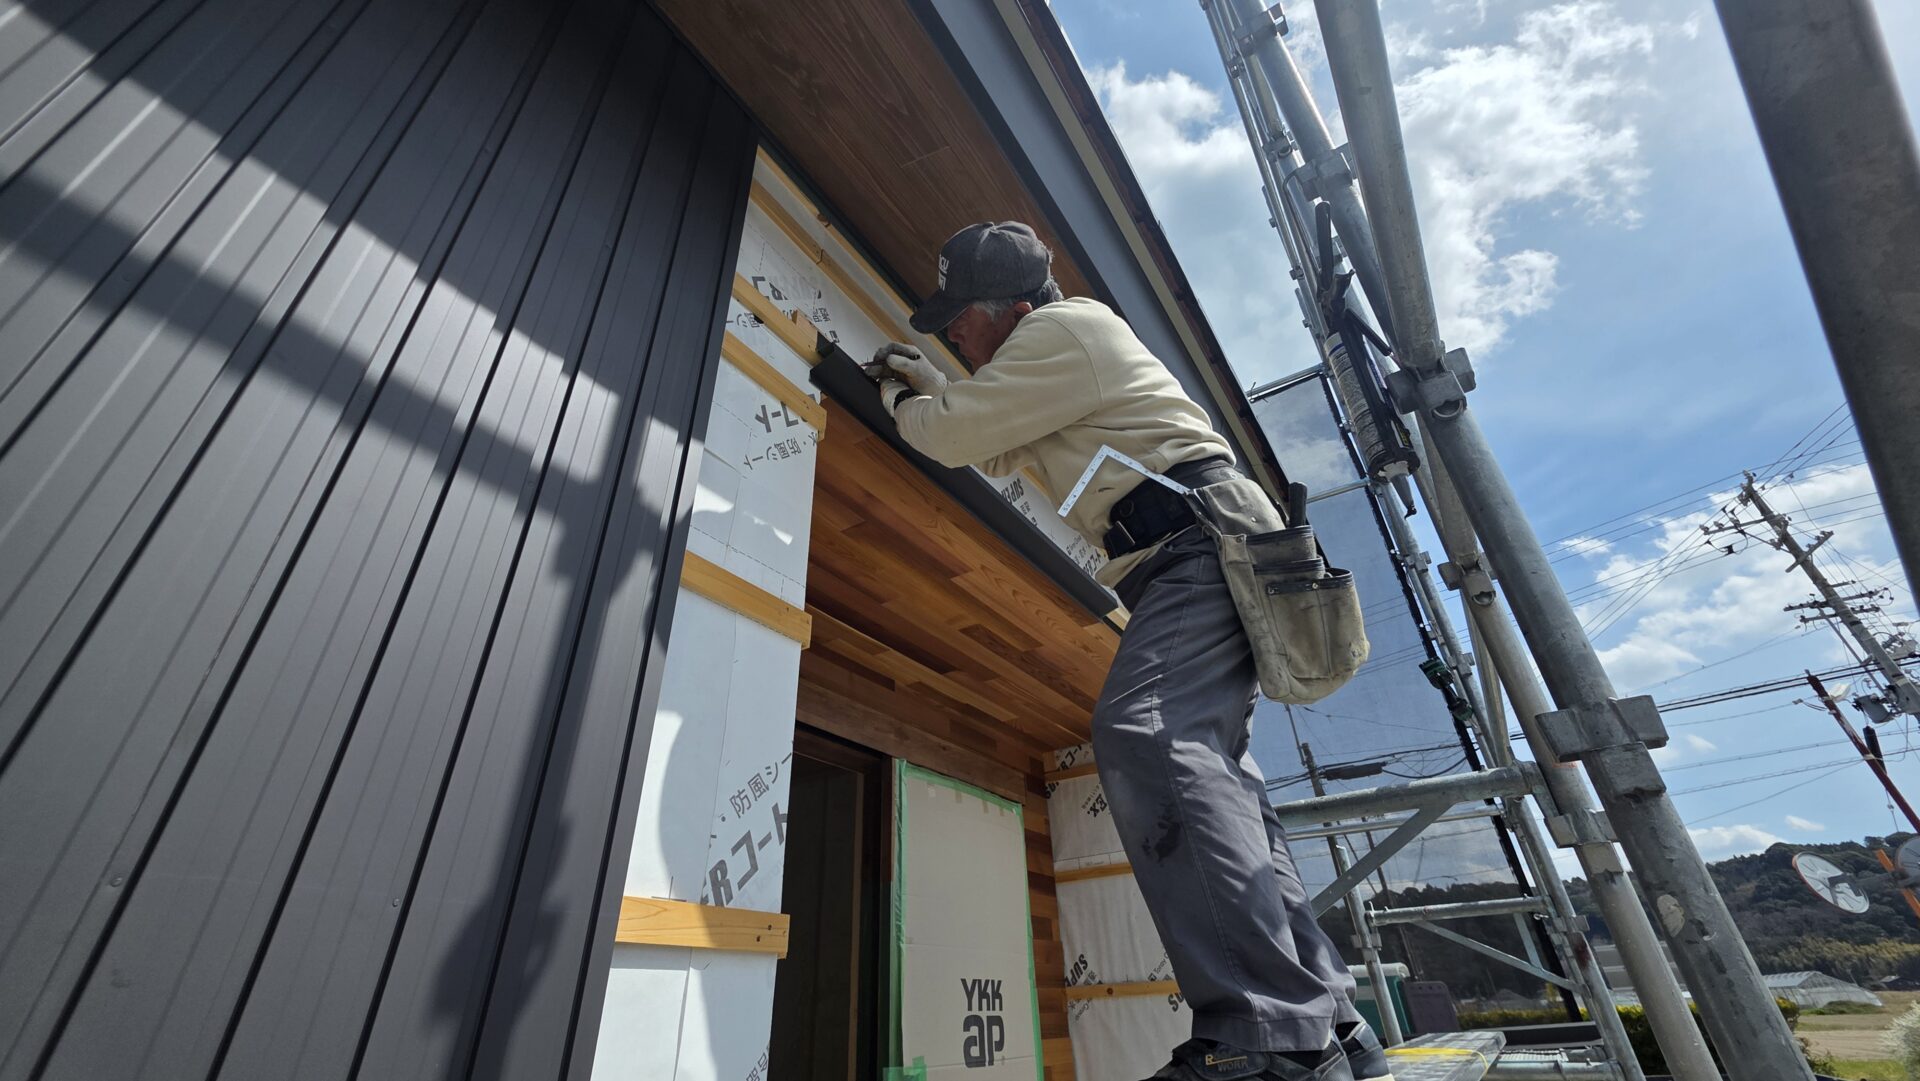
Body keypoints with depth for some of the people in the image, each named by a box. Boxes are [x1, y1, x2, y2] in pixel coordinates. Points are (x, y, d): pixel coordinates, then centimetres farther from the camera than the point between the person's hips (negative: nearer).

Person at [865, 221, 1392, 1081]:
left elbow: (954, 437, -5)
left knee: (1143, 737, -30)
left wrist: (897, 399, 18)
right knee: (1204, 771, 4)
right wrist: (928, 382, 36)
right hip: (1200, 558, 11)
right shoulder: (1069, 343, 30)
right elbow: (1001, 454, 40)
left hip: (1200, 540, -11)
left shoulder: (1061, 327, -3)